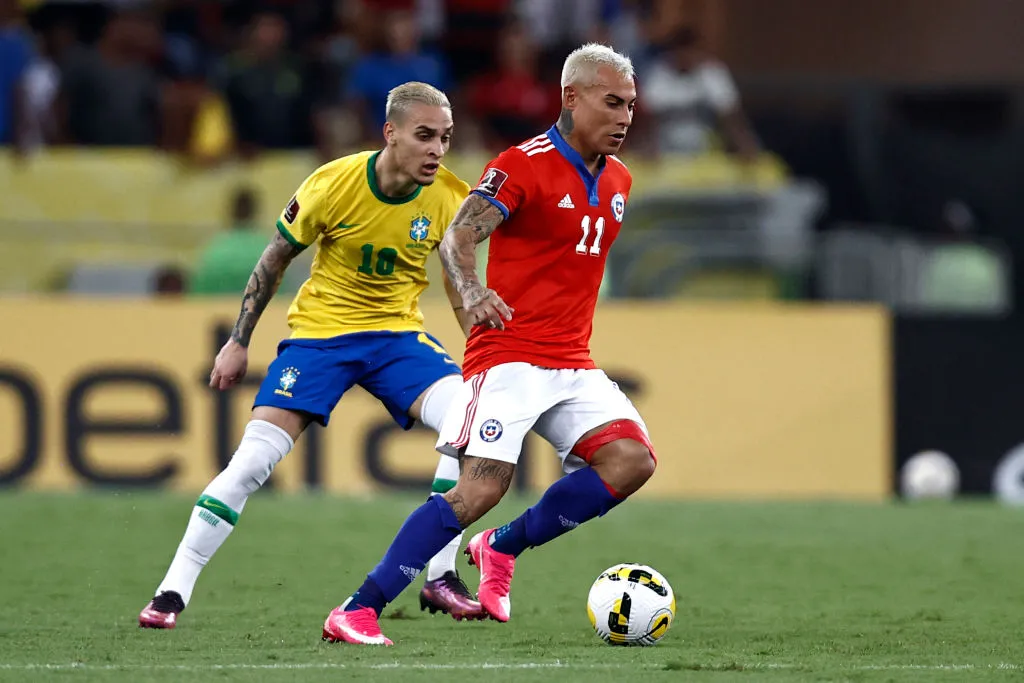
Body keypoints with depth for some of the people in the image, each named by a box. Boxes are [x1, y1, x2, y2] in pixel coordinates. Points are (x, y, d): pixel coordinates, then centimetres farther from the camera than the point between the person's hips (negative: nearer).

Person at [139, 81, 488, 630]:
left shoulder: (450, 198, -12)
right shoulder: (333, 184, -18)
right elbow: (274, 259, -2)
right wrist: (238, 342, 2)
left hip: (397, 334, 2)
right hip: (318, 331, -2)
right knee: (252, 459, -14)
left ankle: (440, 578, -12)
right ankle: (172, 592, -5)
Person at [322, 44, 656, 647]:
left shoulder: (617, 180, 14)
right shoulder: (524, 166, -10)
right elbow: (458, 238, -21)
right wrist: (471, 291, -40)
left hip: (572, 366, 7)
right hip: (509, 356, -7)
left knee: (634, 459, -13)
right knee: (481, 488, -19)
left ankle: (503, 549, 4)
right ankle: (356, 613, -15)